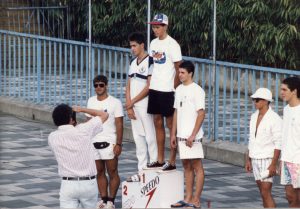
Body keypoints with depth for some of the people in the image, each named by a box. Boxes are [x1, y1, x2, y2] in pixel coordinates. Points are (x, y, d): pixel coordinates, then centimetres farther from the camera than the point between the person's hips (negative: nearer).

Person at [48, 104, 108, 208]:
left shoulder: (52, 137, -2)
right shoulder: (83, 131, -7)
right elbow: (104, 115, 8)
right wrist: (82, 109, 13)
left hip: (68, 184, 0)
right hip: (88, 183, 0)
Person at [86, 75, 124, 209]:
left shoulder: (115, 102, -5)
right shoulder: (91, 101, 10)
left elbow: (119, 125, -7)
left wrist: (118, 144, -12)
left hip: (109, 143, -5)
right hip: (94, 143, 5)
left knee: (112, 173, -2)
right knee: (99, 173, 9)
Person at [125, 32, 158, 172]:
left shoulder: (150, 62, -9)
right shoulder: (133, 62, 14)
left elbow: (149, 87, -13)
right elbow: (129, 85, 12)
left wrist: (132, 102, -9)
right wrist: (129, 105, 0)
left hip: (145, 104, -7)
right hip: (133, 106, 7)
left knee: (150, 137, -6)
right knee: (138, 137, 9)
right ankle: (141, 169, 14)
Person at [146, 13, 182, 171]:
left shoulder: (172, 44, -11)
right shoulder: (153, 43, 10)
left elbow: (178, 69, -11)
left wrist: (174, 89, -13)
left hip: (167, 90, -7)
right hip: (155, 88, 7)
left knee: (171, 125, -1)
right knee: (158, 123, 12)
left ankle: (172, 161, 3)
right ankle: (160, 160, 19)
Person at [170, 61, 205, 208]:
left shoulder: (196, 90, -11)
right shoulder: (179, 89, 12)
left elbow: (201, 114, -15)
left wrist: (193, 135, -19)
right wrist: (173, 134, 14)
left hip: (193, 136, -8)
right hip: (181, 135, 8)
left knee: (197, 167, -2)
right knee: (186, 166, 12)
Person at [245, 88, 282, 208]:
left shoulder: (274, 119, -14)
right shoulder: (254, 117, 9)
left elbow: (278, 144, -17)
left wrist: (273, 164, -21)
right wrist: (248, 160, 15)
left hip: (267, 160, -8)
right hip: (255, 160, 8)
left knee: (266, 193, -12)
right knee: (263, 193, 10)